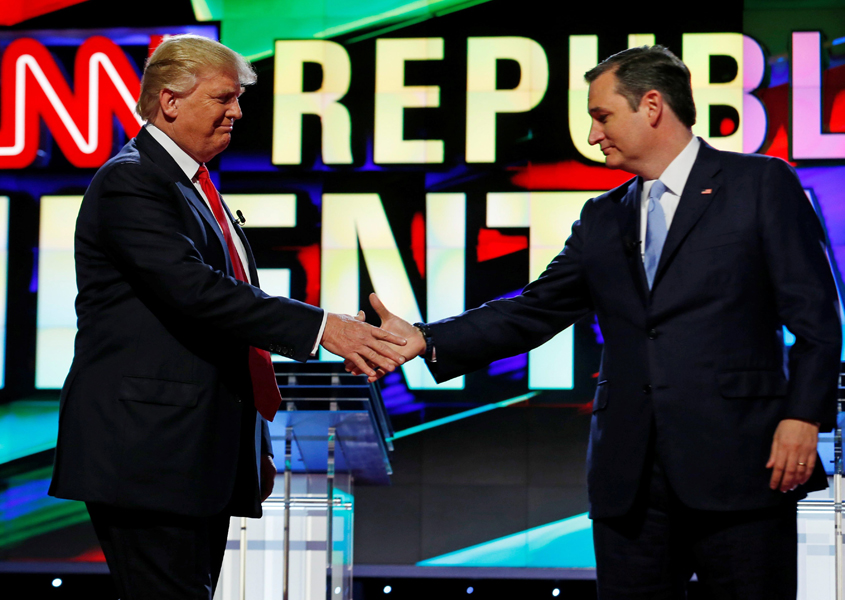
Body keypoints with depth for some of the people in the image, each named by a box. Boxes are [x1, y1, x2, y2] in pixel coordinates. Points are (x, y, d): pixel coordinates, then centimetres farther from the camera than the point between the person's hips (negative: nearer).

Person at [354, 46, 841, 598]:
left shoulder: (761, 185, 2)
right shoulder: (604, 218, 18)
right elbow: (532, 315, 15)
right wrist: (424, 340, 4)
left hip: (737, 466, -5)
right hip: (630, 479, 5)